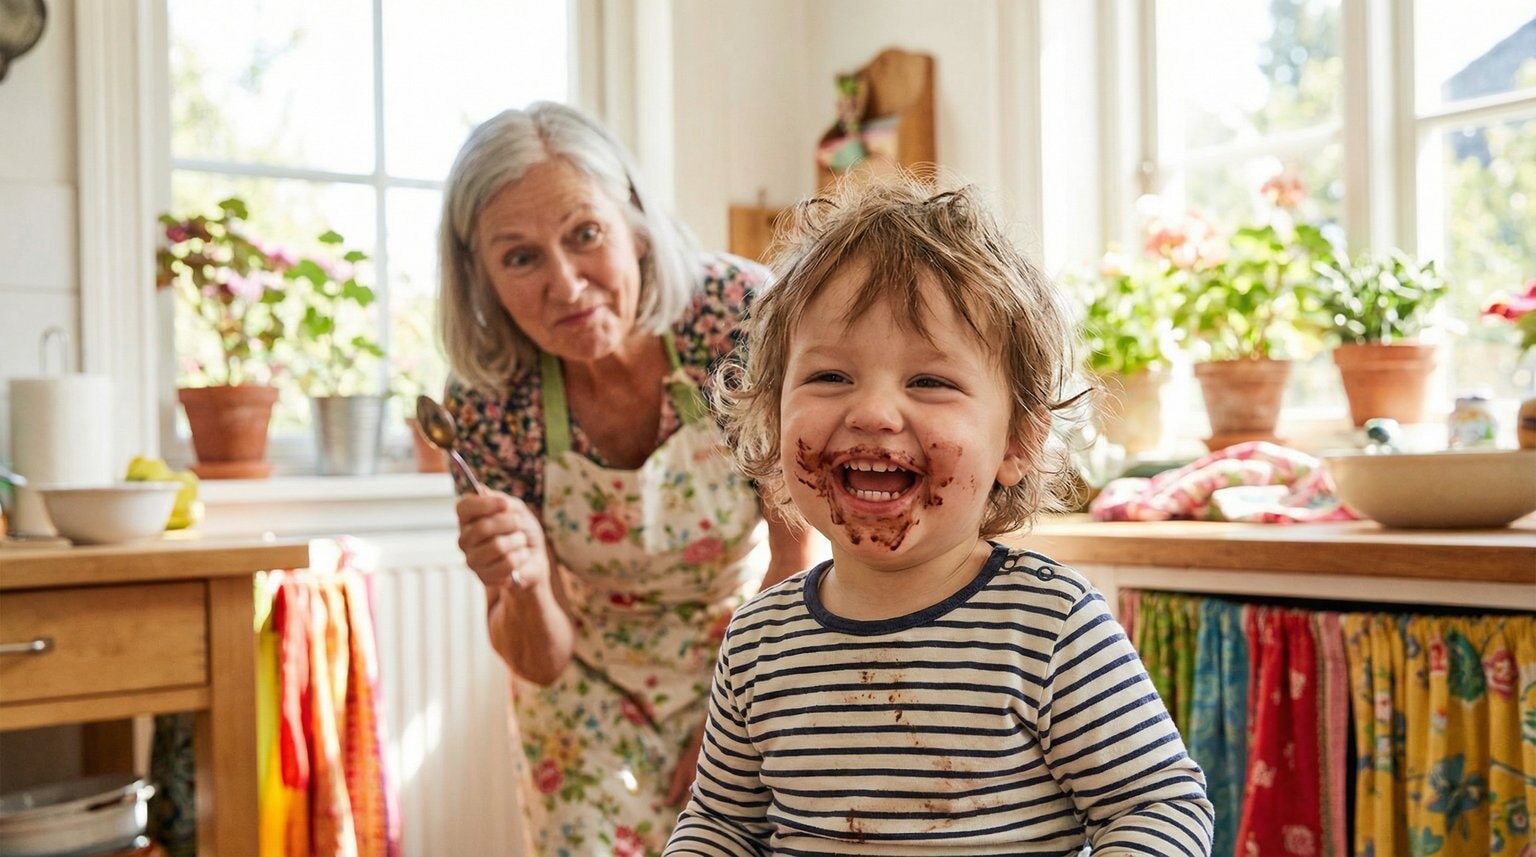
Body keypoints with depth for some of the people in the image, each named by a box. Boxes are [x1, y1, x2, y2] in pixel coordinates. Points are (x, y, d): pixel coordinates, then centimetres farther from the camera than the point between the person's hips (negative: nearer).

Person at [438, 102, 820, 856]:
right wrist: (521, 583, -37)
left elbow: (796, 555, -15)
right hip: (592, 678, 1)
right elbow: (540, 662, -15)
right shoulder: (486, 403, -23)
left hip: (758, 648, 0)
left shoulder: (741, 315, -27)